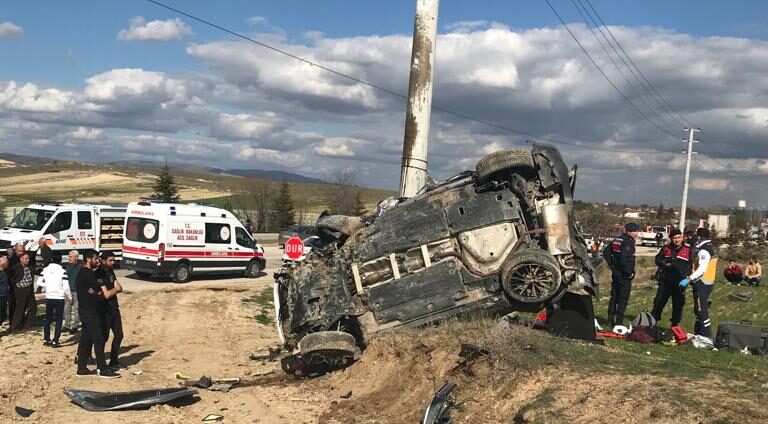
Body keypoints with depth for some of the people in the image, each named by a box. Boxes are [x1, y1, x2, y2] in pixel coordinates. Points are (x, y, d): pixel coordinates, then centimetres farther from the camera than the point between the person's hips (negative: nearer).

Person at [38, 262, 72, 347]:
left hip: (49, 298, 4)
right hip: (59, 298, -4)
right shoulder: (62, 271, -14)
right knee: (58, 321, 5)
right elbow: (66, 287, -15)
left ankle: (46, 340, 22)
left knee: (48, 319, 17)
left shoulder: (45, 270, -2)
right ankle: (55, 341, 2)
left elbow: (39, 282, 3)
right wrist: (69, 298, -1)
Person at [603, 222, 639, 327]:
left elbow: (606, 253, 15)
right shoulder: (628, 242, -17)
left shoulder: (616, 240, 9)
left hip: (615, 274, 8)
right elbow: (624, 259, -28)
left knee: (614, 297, 16)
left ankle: (610, 320, 22)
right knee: (623, 299, -1)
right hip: (624, 275, -8)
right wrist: (629, 272, -17)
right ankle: (618, 322, 0)